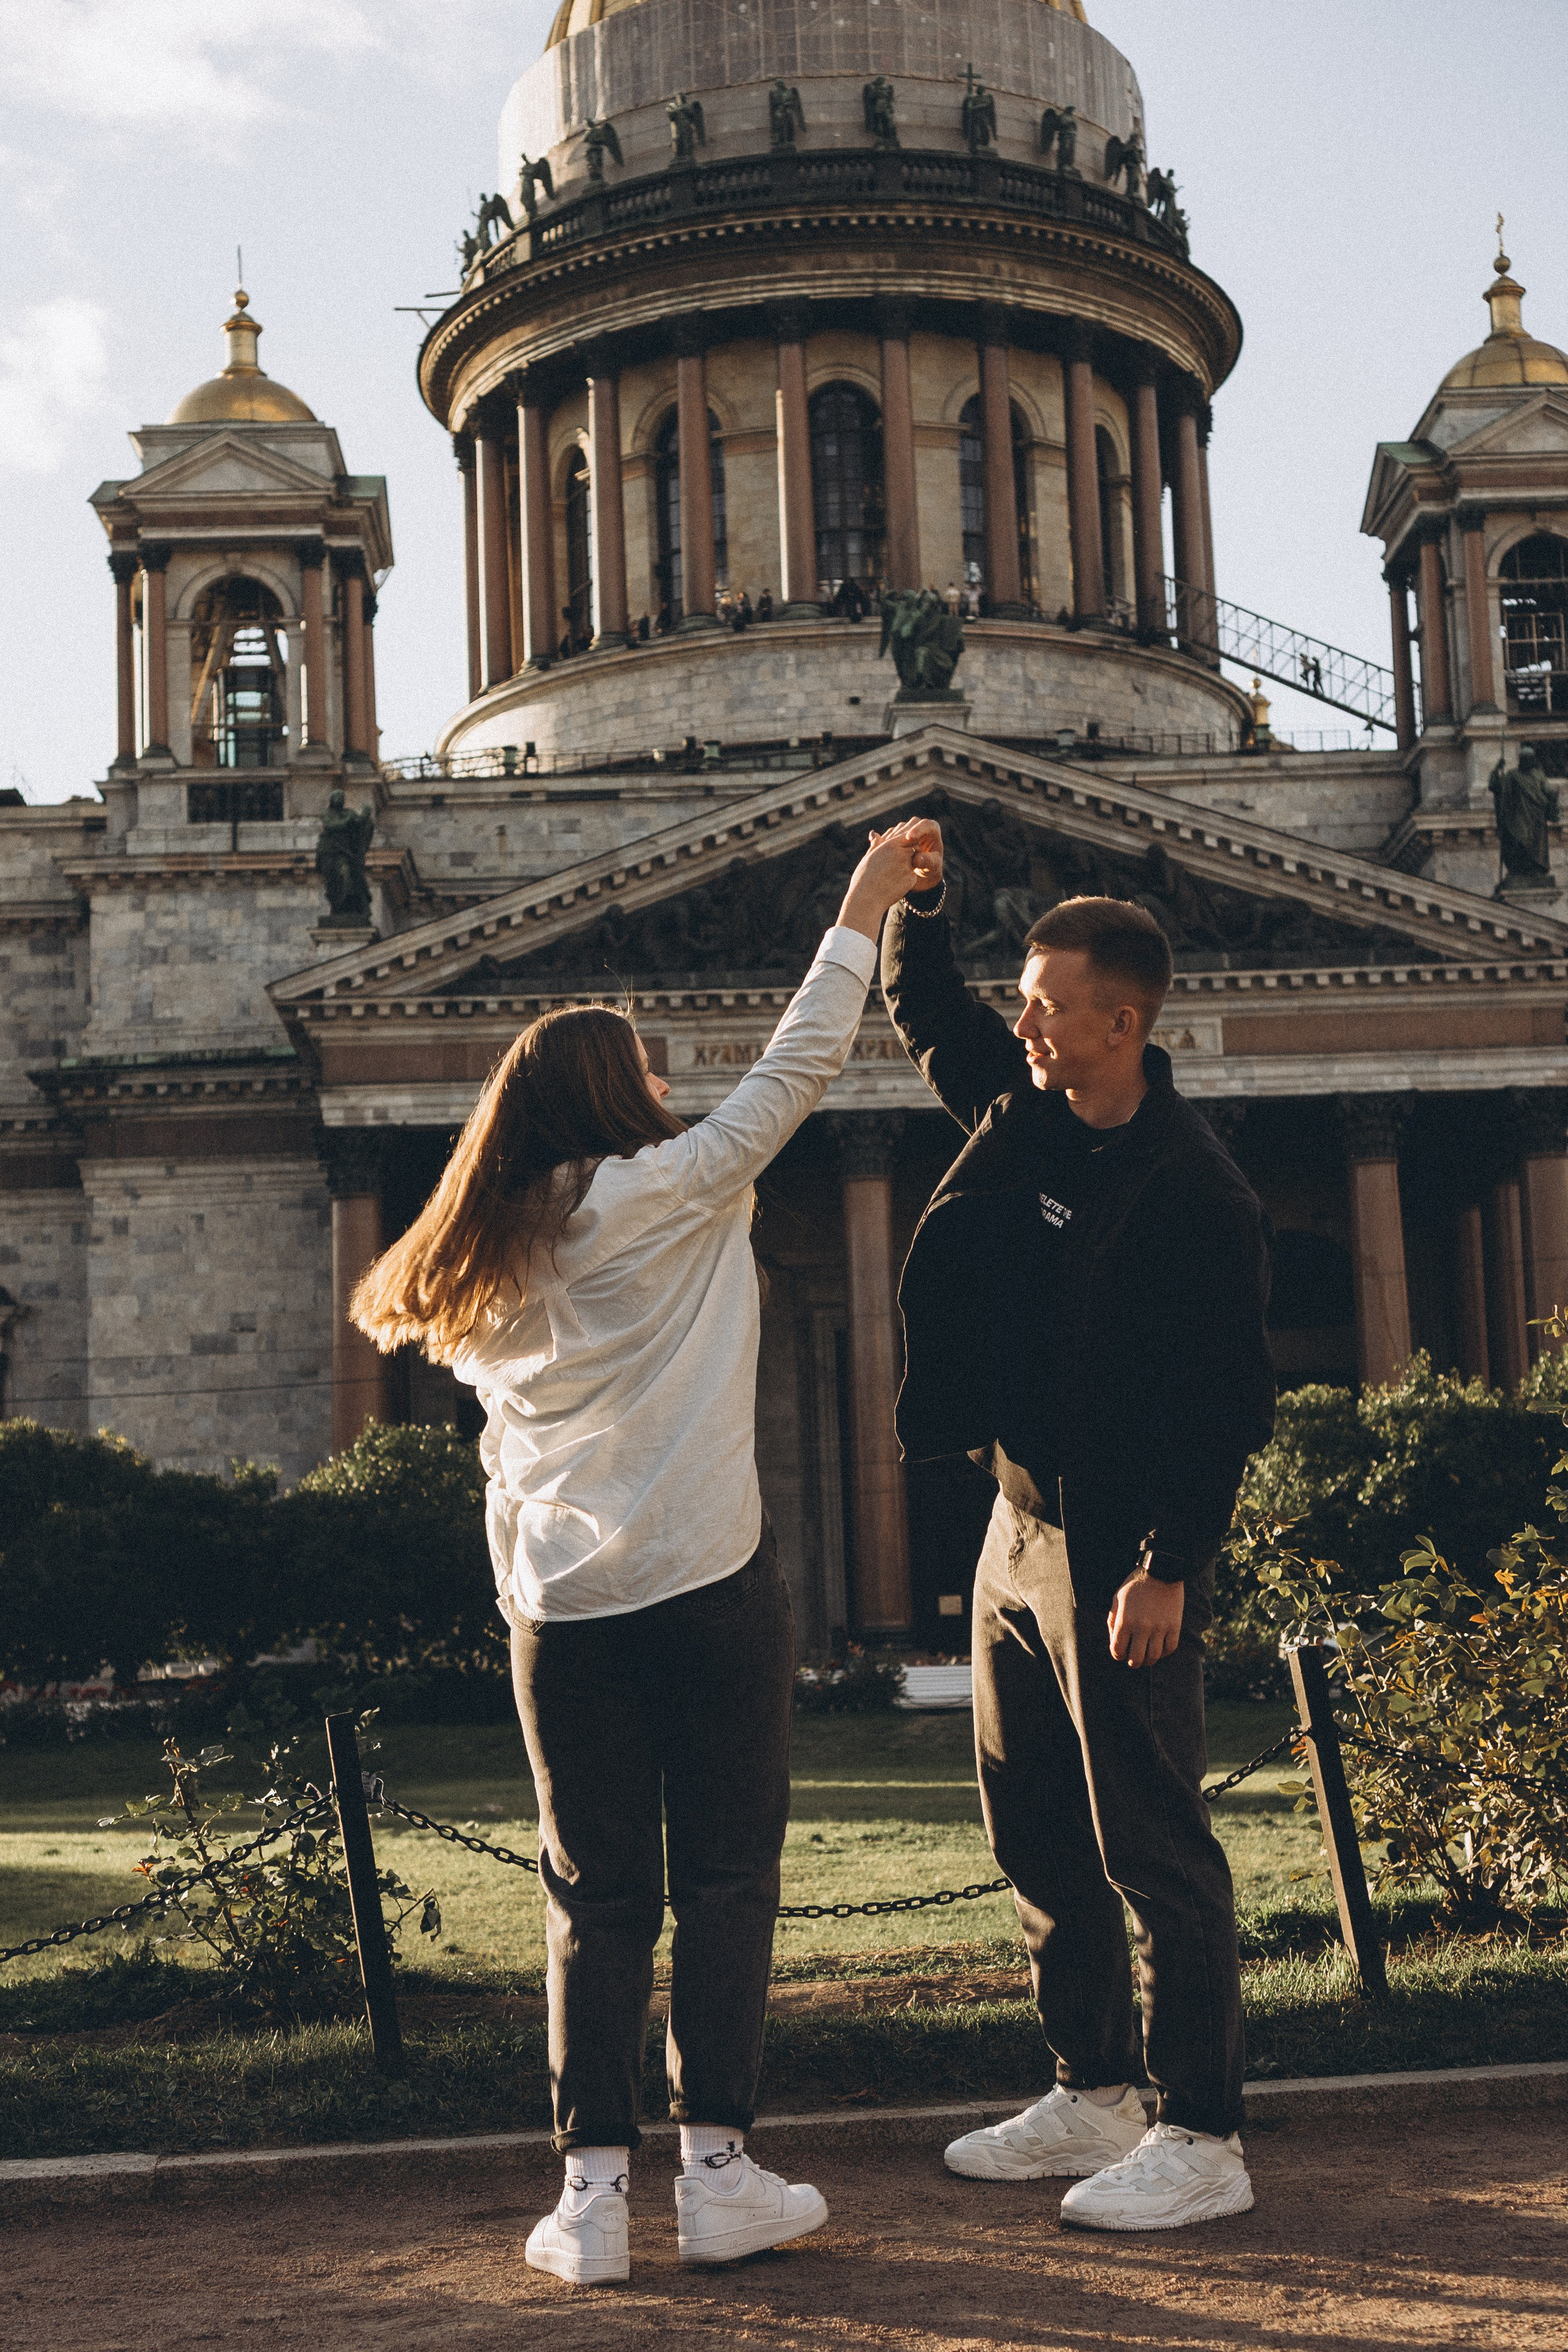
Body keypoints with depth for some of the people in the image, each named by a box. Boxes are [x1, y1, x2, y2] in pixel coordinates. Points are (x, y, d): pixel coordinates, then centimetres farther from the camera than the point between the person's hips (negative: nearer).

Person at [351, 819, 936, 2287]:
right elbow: (790, 1074, 2)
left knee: (594, 1893, 9)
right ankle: (717, 2172, 8)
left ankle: (591, 2192, 7)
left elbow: (503, 1465, 15)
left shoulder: (481, 1271, 12)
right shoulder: (669, 1193, -3)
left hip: (557, 1609, 5)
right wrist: (862, 913, 9)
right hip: (706, 1585, -4)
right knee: (724, 1877, 6)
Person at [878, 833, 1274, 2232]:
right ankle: (1092, 2097, 28)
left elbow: (1227, 1402, -18)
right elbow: (928, 1012, 23)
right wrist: (915, 906, 5)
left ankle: (1201, 2140, 7)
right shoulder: (1021, 1110, 6)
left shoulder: (1193, 1195, -17)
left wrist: (1172, 1568, -21)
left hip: (1121, 1553, -9)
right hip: (1020, 1526, 9)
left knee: (1151, 1848, -3)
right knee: (1035, 1834, 15)